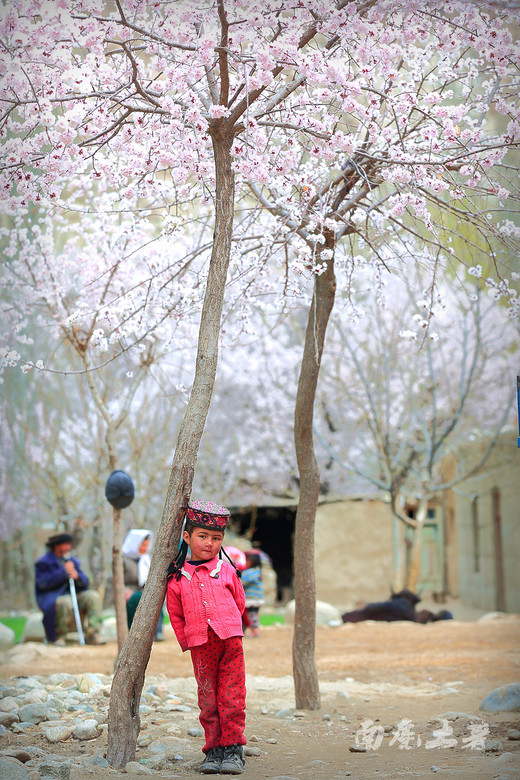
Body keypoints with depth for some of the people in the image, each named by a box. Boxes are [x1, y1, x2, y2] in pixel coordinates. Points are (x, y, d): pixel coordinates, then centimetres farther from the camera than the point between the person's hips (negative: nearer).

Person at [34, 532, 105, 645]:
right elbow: (43, 582, -19)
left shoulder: (73, 561, 16)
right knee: (65, 603, -38)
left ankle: (93, 635, -18)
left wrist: (77, 576, -15)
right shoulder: (43, 562, -3)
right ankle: (57, 637, -17)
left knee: (93, 596, -15)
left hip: (73, 594, 6)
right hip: (51, 597, -6)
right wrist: (64, 572, -19)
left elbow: (85, 582, 10)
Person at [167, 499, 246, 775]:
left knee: (232, 698, -2)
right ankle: (213, 749, 13)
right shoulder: (177, 577, 4)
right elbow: (175, 615, 13)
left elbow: (239, 603, 18)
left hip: (230, 641, 0)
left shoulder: (226, 571, 6)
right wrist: (187, 641, 10)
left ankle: (233, 750, 5)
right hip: (200, 646, 0)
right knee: (207, 700, 4)